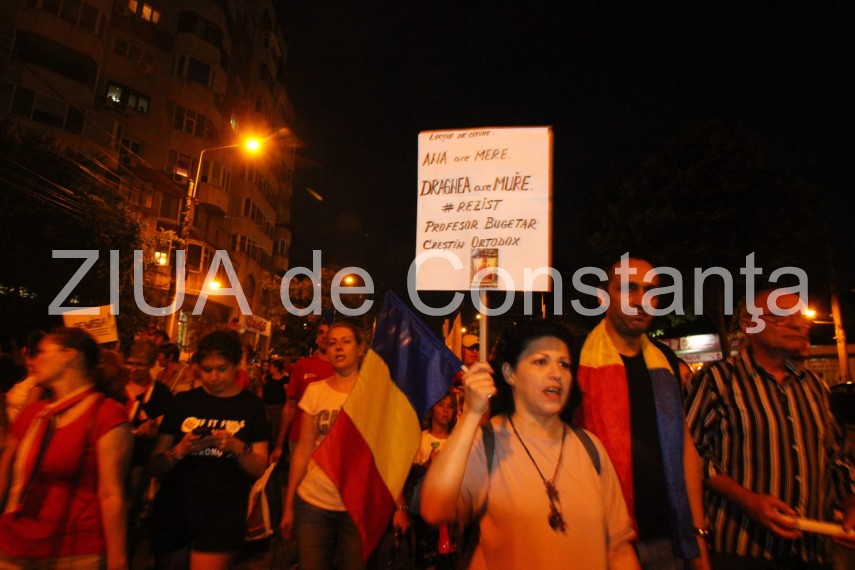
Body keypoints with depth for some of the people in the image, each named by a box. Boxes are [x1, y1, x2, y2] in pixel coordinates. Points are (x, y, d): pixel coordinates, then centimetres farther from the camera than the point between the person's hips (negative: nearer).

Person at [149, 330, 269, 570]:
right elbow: (156, 466, 2)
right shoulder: (182, 401, 1)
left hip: (223, 515, -2)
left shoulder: (251, 406, -3)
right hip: (173, 511, 3)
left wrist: (237, 447, -22)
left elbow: (259, 469, -5)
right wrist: (179, 450, -18)